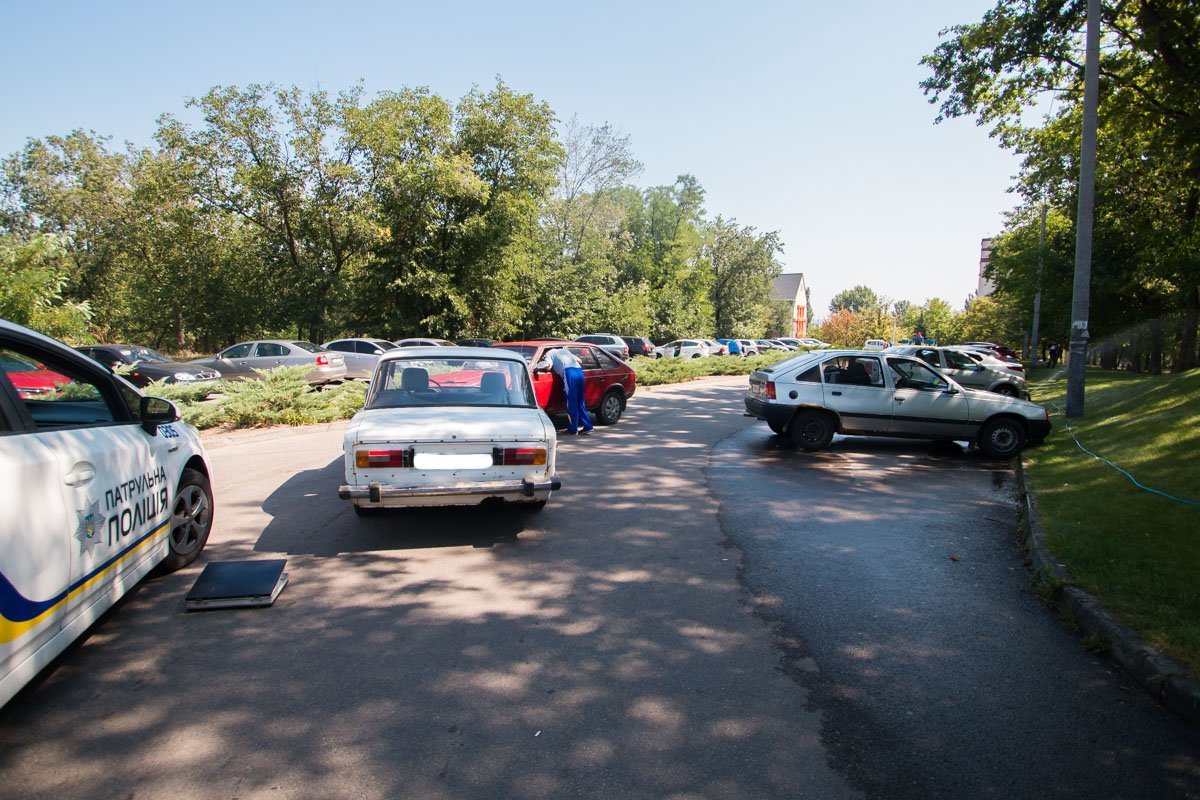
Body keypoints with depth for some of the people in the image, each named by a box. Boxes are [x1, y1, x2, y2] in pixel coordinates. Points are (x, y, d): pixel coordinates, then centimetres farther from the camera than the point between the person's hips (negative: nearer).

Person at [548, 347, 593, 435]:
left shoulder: (549, 353, 18)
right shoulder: (564, 350, 35)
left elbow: (549, 366, -1)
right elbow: (579, 360, 29)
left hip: (569, 372, -6)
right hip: (579, 371, 6)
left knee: (572, 402, -3)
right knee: (580, 401, 13)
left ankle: (573, 429, 0)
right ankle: (587, 426, 13)